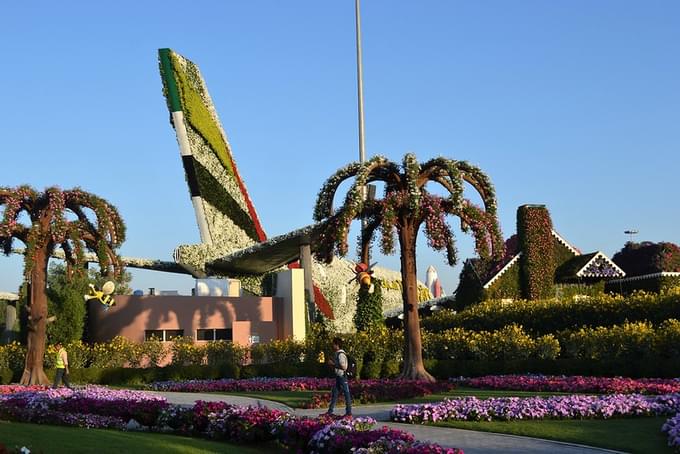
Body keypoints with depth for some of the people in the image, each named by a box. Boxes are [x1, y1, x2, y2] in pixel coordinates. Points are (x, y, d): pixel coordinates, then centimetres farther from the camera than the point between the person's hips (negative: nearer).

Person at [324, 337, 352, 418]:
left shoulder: (341, 354, -17)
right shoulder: (337, 354, 13)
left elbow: (343, 367, -23)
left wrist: (333, 364, -18)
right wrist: (331, 363, 8)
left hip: (342, 377, -10)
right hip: (338, 376, 10)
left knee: (346, 394, -3)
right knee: (334, 394, 13)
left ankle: (349, 413, 2)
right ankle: (330, 411, 20)